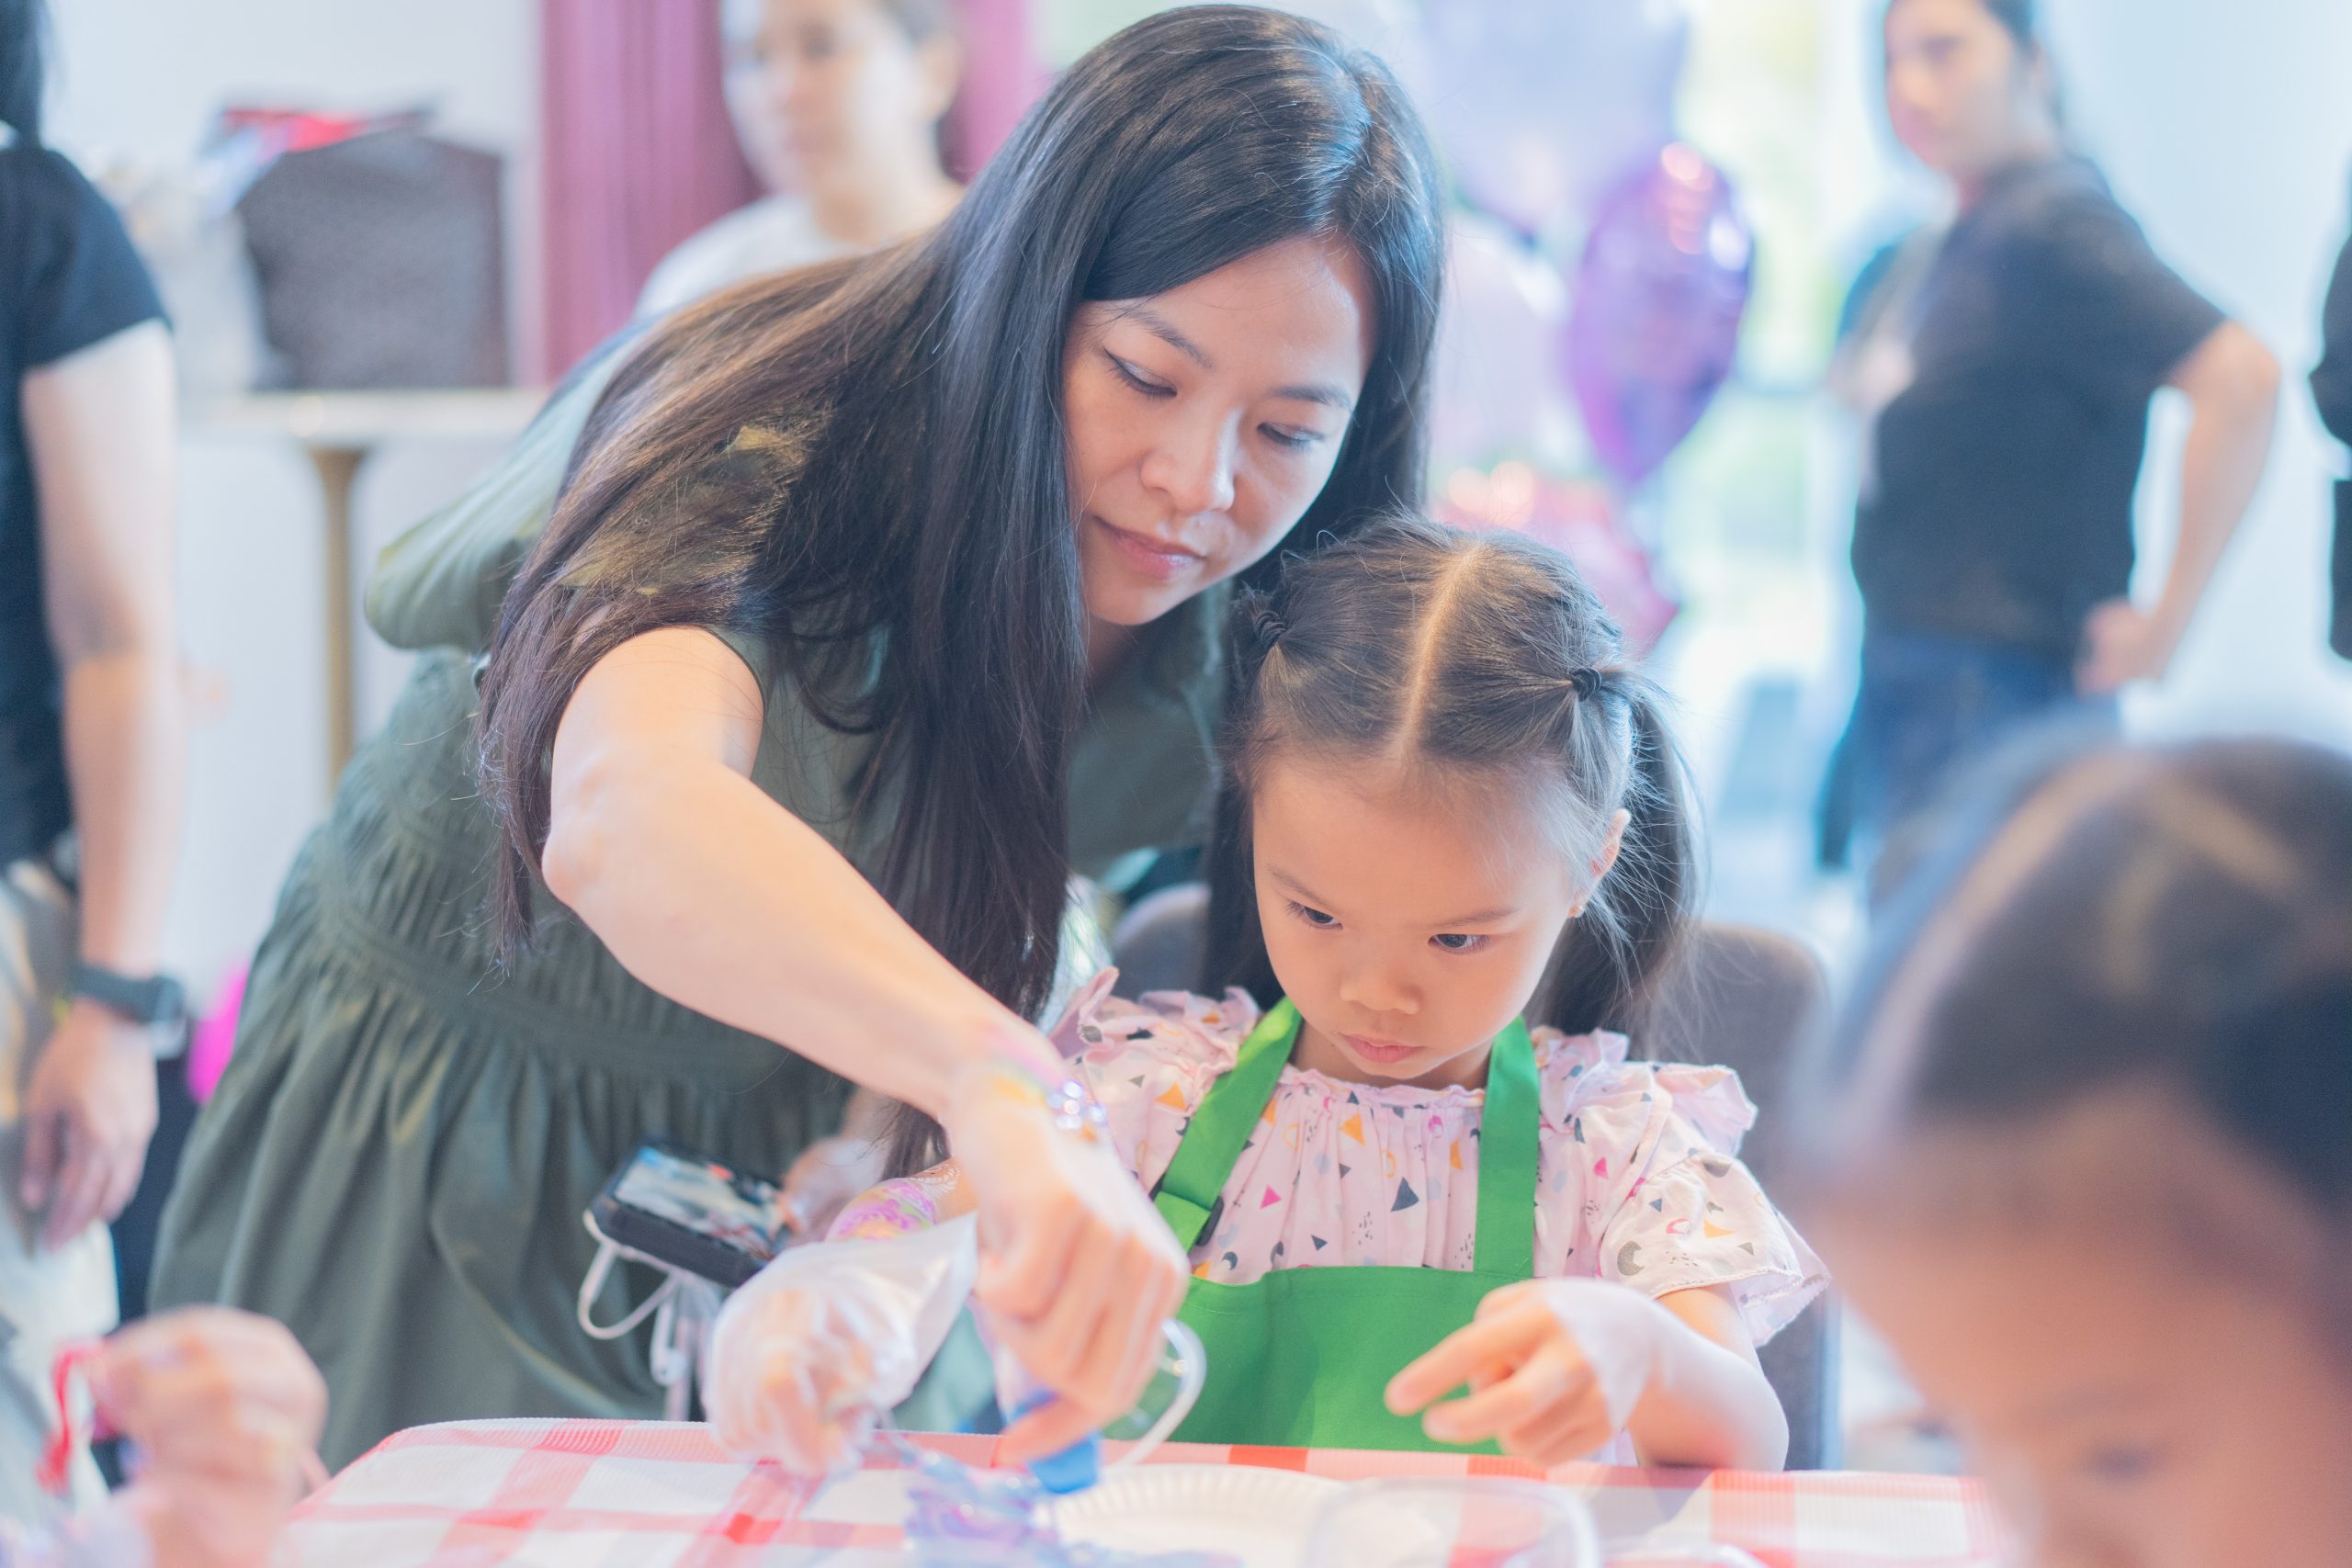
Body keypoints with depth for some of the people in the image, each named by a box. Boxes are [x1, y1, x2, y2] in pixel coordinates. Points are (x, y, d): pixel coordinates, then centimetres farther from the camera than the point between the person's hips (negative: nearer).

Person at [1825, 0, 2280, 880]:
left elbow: (2241, 377, -27)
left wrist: (2165, 620, -22)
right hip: (1903, 689, 10)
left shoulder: (2056, 223, -16)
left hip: (1995, 704, -10)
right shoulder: (1932, 252, 12)